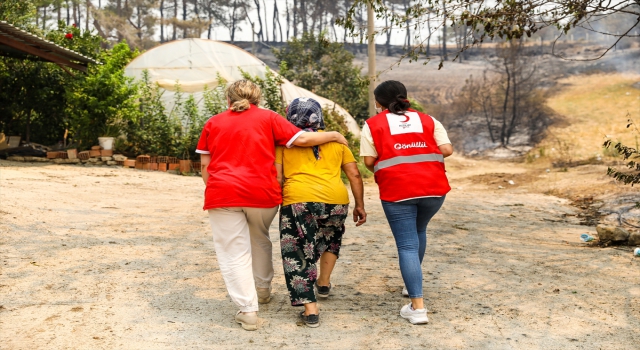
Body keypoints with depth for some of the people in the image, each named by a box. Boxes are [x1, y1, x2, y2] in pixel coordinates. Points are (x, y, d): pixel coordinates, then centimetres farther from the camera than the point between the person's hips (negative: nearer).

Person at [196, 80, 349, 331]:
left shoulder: (213, 123, 13)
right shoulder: (267, 118, 7)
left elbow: (205, 165, 10)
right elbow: (301, 139, -1)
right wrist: (334, 135, 12)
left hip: (222, 194, 0)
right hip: (262, 193, 1)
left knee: (234, 252, 5)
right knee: (259, 240, 24)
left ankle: (248, 310, 3)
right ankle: (262, 289, 39)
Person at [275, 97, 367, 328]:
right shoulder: (335, 140, 22)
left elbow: (277, 177, 6)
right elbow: (354, 175, 17)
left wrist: (277, 203, 19)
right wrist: (360, 205, 23)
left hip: (298, 200, -3)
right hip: (336, 199, 3)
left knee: (297, 254, 9)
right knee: (331, 238, 32)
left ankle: (311, 310, 3)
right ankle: (323, 284, 42)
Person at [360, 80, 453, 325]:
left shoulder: (373, 124, 7)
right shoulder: (428, 120, 15)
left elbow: (369, 160, 0)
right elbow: (447, 150, 4)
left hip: (397, 190, -4)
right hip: (434, 187, 4)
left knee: (407, 245, 1)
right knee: (418, 231, 27)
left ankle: (417, 307, -4)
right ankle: (412, 285, 39)